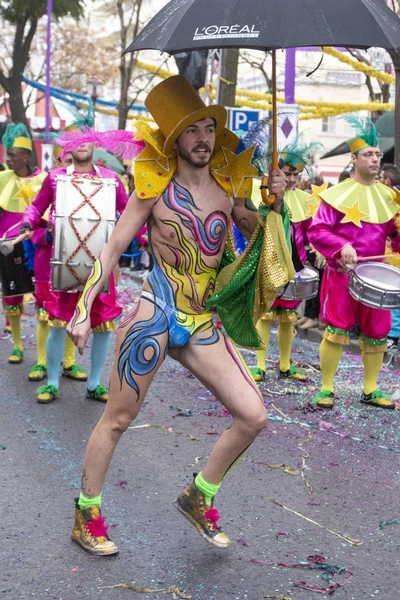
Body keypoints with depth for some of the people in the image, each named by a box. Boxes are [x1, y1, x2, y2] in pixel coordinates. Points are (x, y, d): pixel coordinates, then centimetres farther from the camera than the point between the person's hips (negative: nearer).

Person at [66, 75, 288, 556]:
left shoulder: (228, 188, 6)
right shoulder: (156, 187, -6)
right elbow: (112, 248, -4)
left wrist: (274, 203, 2)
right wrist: (83, 309, -9)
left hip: (202, 326, 5)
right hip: (154, 316, -5)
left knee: (253, 417, -1)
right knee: (118, 420, 5)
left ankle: (198, 498, 21)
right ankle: (86, 516, 25)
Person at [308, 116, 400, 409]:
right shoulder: (338, 194, -6)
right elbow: (317, 230, -9)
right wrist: (342, 246, -24)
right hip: (342, 274, -5)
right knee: (337, 329, -4)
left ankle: (371, 390, 21)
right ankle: (326, 389, 8)